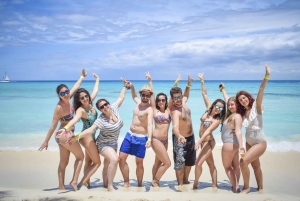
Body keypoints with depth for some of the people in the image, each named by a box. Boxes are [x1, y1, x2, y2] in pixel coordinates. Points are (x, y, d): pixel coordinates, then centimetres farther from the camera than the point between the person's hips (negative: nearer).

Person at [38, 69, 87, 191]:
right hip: (65, 135, -8)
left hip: (63, 135, 8)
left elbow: (75, 87, 16)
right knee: (80, 156, 6)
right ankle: (74, 181, 7)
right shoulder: (59, 108, -22)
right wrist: (46, 141, -14)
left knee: (63, 162, 11)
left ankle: (61, 186, 16)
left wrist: (82, 76, 30)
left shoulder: (68, 100, -1)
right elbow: (53, 126, -19)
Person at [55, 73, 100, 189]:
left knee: (88, 162, 11)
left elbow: (95, 91, 19)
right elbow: (74, 120, -43)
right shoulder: (80, 110, -22)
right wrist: (65, 128, -61)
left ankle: (86, 183, 18)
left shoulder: (90, 104, 0)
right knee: (97, 162, -4)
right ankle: (82, 183, -2)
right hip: (87, 136, -8)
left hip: (91, 136, 8)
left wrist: (97, 80, 32)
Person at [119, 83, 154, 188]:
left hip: (141, 138, -7)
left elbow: (149, 125, -28)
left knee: (139, 162, 2)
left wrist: (149, 138, -43)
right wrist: (131, 87, 20)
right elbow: (134, 96, 34)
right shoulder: (138, 102, 7)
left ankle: (139, 185, 18)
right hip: (129, 135, 7)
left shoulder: (149, 109, -14)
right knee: (121, 158, 0)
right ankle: (126, 182, 13)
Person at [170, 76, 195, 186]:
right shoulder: (175, 112, -32)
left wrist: (188, 85, 6)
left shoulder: (183, 102, -6)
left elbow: (186, 96, 21)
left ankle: (185, 181, 38)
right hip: (180, 139, -9)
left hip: (190, 137, 9)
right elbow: (175, 127, -49)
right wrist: (179, 136, -69)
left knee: (190, 161, 21)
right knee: (180, 162, -7)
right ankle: (180, 184, 7)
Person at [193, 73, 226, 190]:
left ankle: (195, 185, 5)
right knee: (211, 164, 14)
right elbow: (204, 94, 2)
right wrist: (202, 81, 1)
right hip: (204, 141, 8)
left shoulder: (217, 120, -18)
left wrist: (198, 142, -34)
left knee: (198, 163, -10)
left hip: (208, 142, -8)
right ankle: (214, 185, 22)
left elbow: (208, 131, -26)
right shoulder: (209, 109, -2)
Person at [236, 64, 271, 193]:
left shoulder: (256, 107, -15)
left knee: (243, 162, -18)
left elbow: (261, 91, -28)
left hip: (260, 143, -7)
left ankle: (246, 187, 0)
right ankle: (260, 188, 36)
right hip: (249, 143, 7)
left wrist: (266, 76, -40)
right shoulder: (242, 113, 2)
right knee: (255, 166, 18)